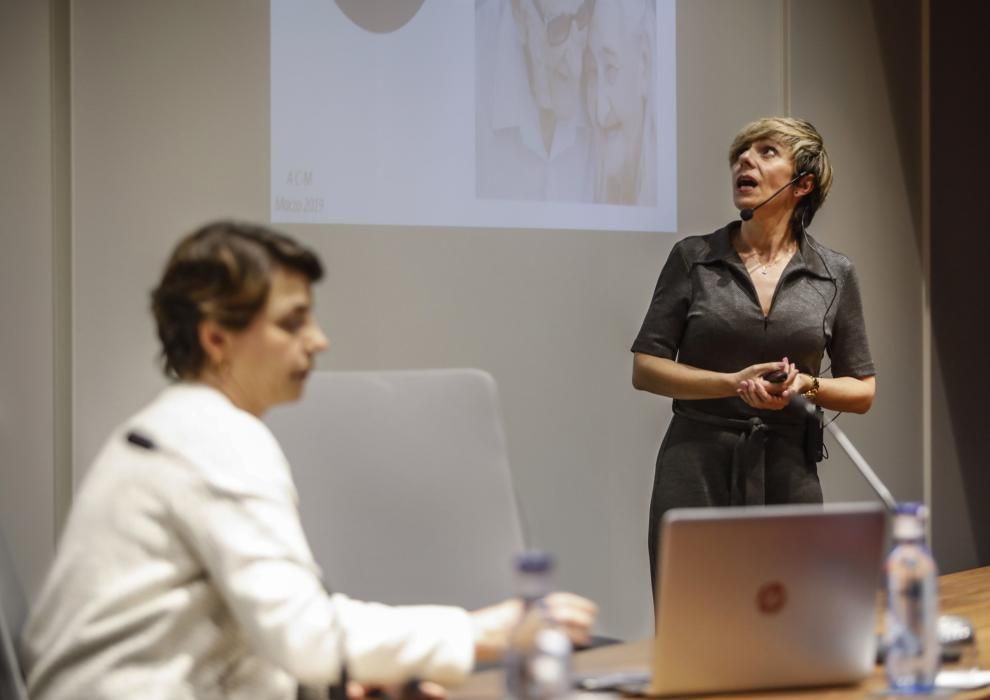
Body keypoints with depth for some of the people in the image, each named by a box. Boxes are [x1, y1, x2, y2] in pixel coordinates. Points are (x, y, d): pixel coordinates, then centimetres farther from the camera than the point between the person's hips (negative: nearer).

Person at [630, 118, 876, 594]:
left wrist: (806, 385, -10)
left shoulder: (834, 274, 6)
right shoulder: (693, 258, 2)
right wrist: (734, 382, -13)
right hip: (696, 469, -1)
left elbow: (863, 391, 11)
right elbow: (645, 369, 1)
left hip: (787, 471, 1)